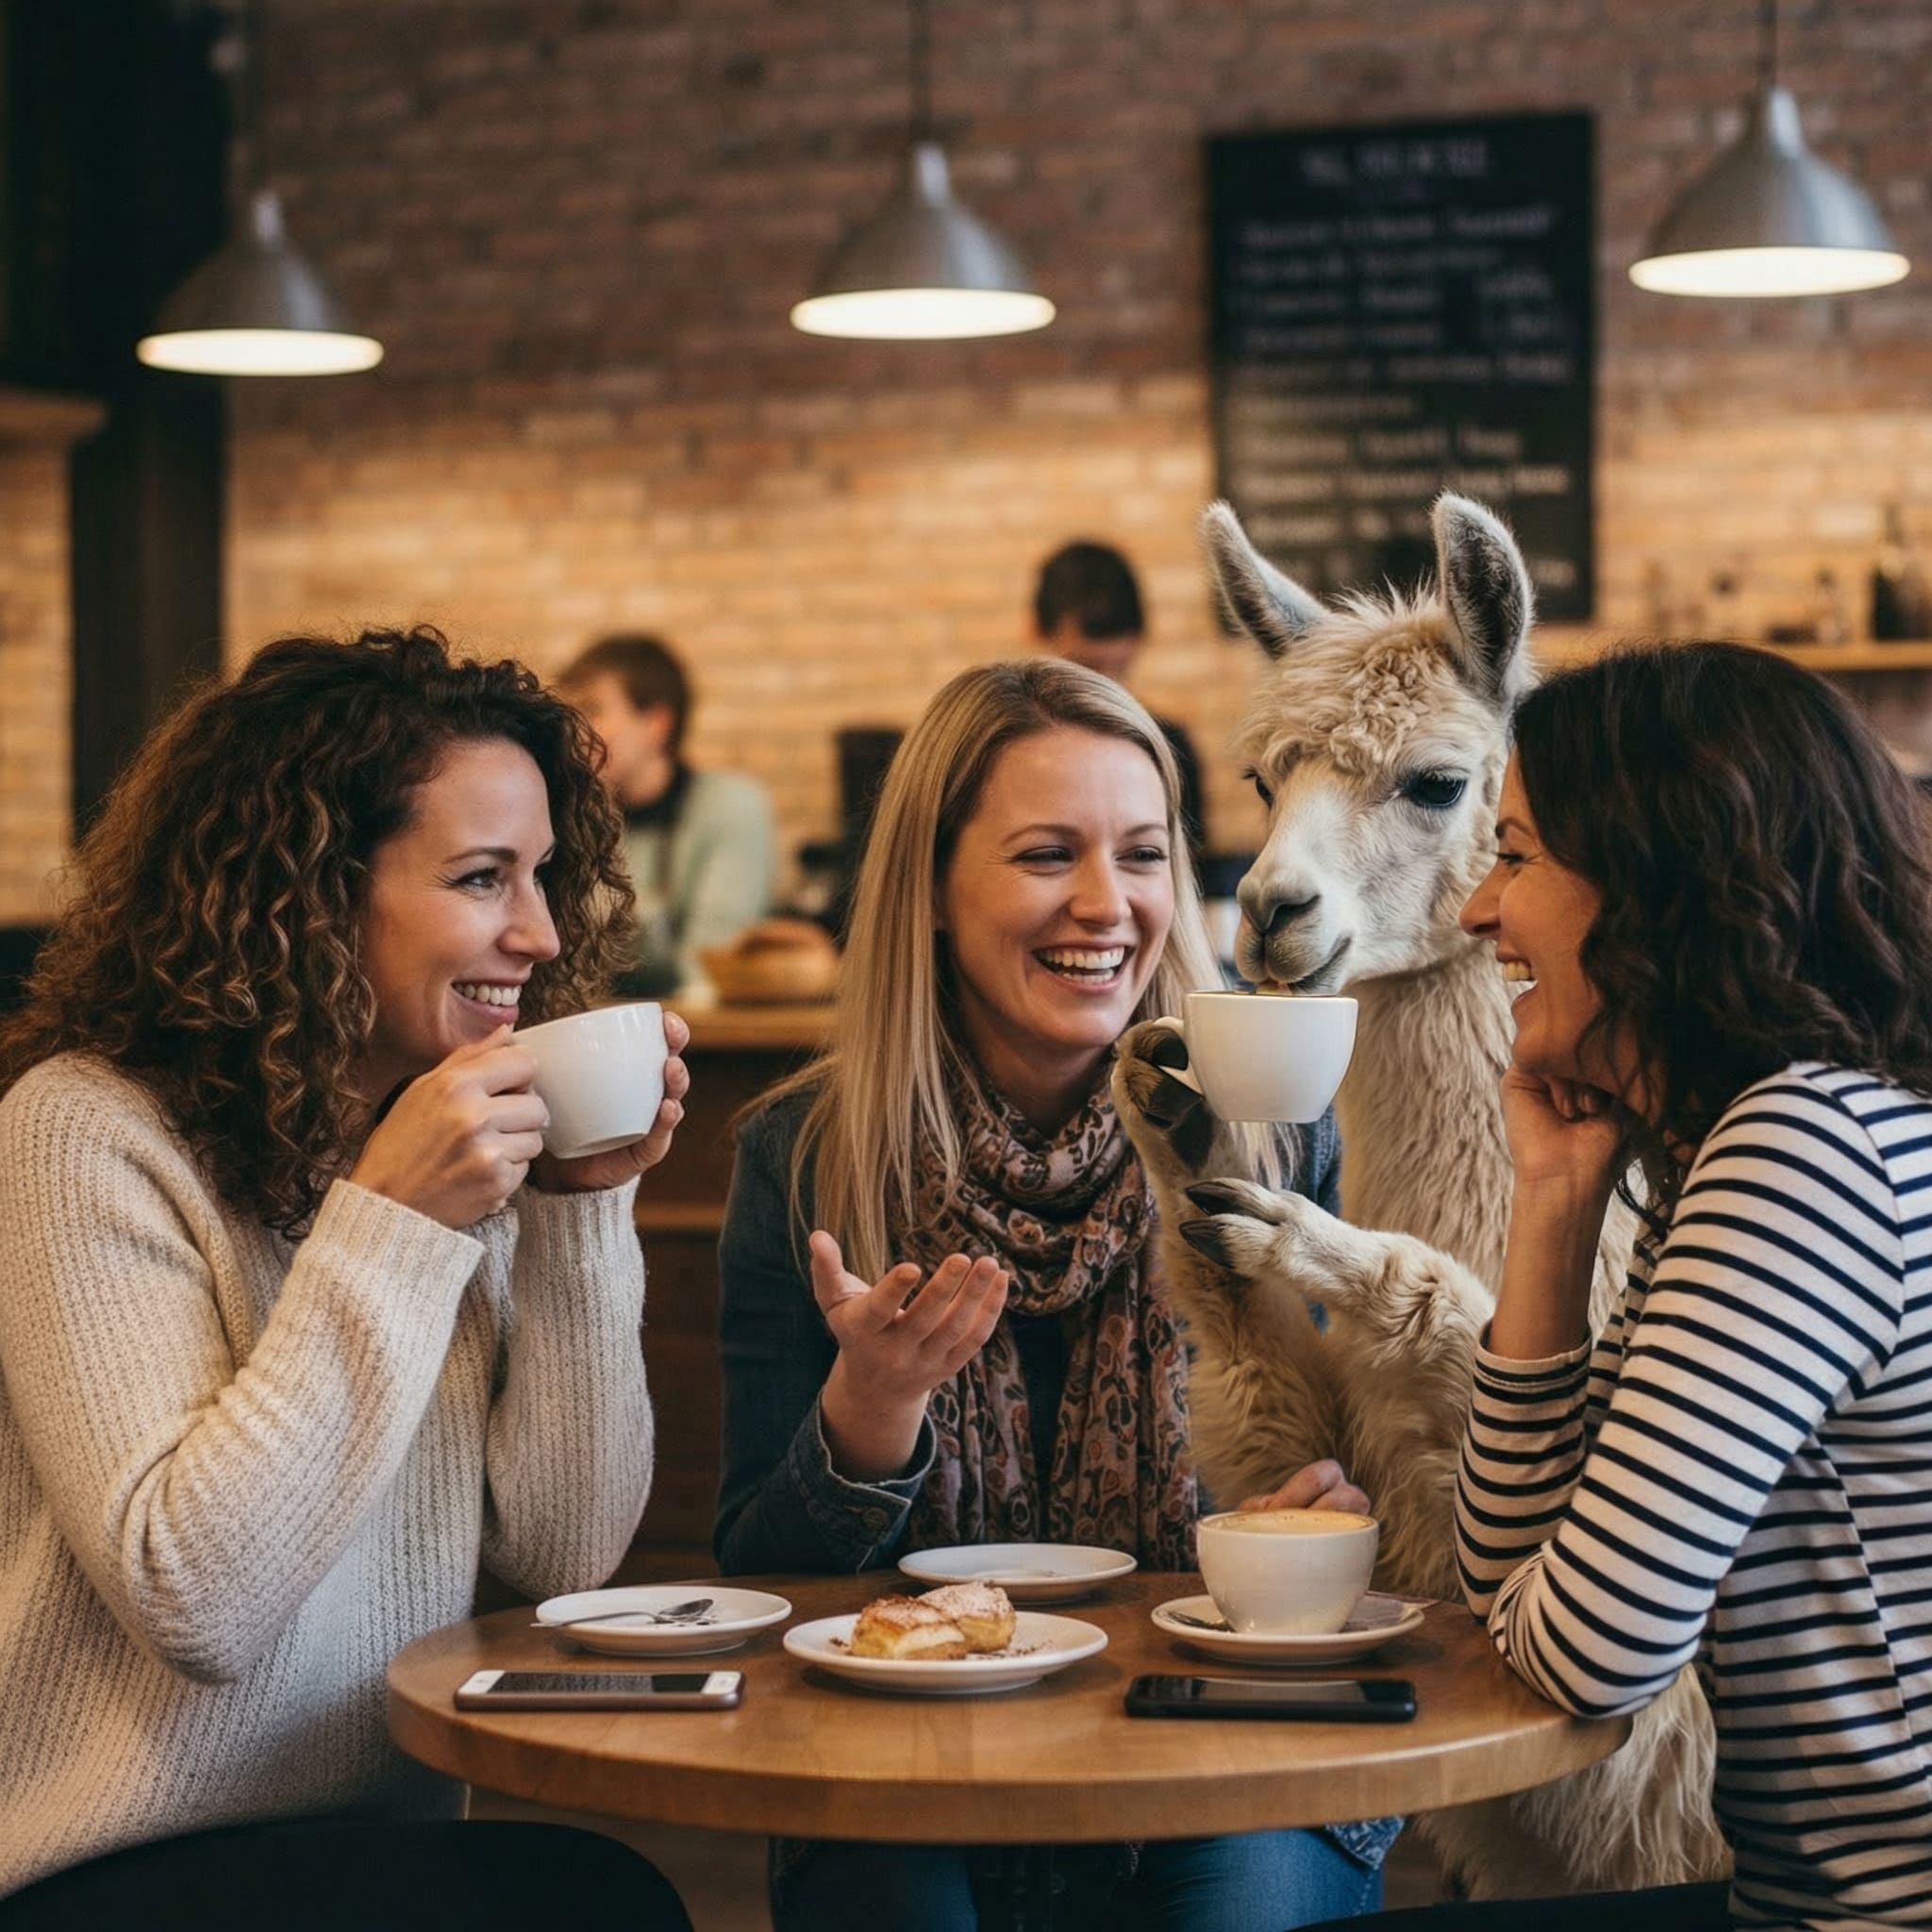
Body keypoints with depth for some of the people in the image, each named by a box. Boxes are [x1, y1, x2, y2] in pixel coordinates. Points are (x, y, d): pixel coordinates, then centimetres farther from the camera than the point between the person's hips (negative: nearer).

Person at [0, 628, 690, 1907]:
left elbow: (565, 1554, 1)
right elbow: (194, 1602, -22)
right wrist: (387, 1227, -23)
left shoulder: (472, 1143, 7)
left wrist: (585, 1210, -8)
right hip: (111, 1882, -6)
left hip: (391, 1841, 7)